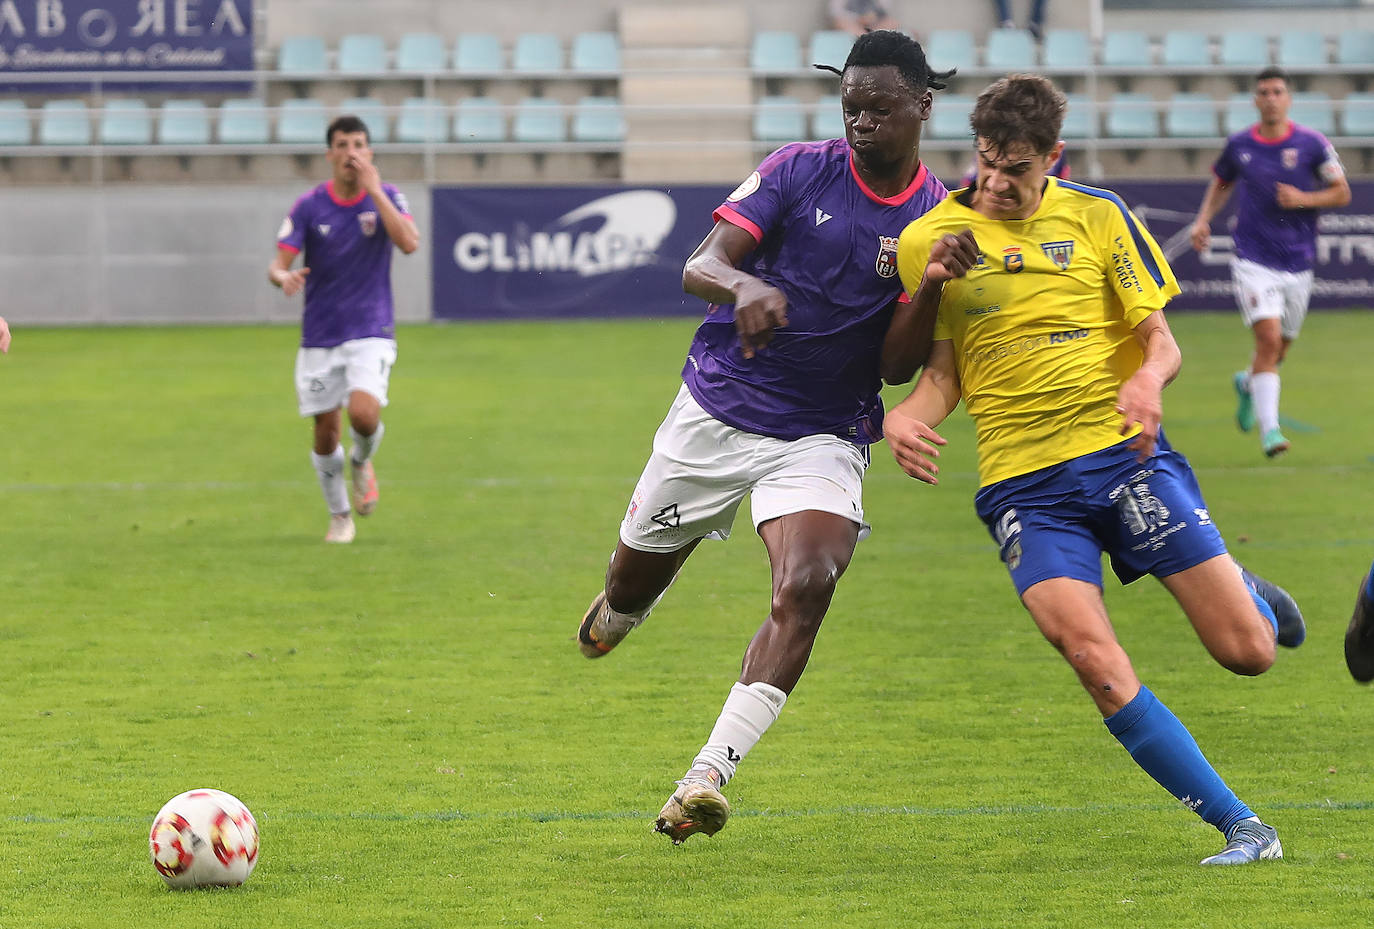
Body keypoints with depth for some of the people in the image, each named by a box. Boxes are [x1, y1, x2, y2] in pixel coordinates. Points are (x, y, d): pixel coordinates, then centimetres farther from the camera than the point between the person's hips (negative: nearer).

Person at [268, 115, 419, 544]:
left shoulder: (386, 197, -3)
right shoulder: (309, 206, -2)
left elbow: (409, 243, -20)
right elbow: (278, 264, -5)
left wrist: (373, 189, -21)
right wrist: (284, 277, -29)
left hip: (371, 333, -1)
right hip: (320, 337, 1)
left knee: (364, 414, -23)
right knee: (326, 432, 3)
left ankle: (362, 462, 12)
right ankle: (339, 516, 26)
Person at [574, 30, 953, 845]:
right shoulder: (800, 172, -5)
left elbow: (898, 367, -4)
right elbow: (699, 267, -13)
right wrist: (745, 287, -36)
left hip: (823, 438, -1)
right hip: (717, 411, 1)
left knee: (807, 586, -25)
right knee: (637, 576, 13)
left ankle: (708, 776, -25)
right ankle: (619, 613, 54)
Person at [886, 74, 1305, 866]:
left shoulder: (1098, 216, 4)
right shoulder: (930, 241, 4)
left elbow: (1159, 338, 5)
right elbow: (945, 371, 7)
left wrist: (1148, 380, -18)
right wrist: (906, 415, -14)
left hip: (1124, 450, 0)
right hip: (1023, 483, 0)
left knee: (1248, 653, -4)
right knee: (1097, 663, -22)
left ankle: (1247, 595, 36)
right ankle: (1242, 827, -11)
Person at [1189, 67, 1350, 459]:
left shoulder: (1312, 144, -3)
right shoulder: (1239, 145, 1)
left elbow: (1342, 192, 2)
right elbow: (1220, 183, 21)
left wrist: (1304, 199, -15)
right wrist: (1204, 219, 6)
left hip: (1298, 263, 2)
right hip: (1253, 261, -2)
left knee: (1278, 350, 13)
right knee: (1269, 338, -19)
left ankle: (1247, 383, 48)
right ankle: (1269, 429, -17)